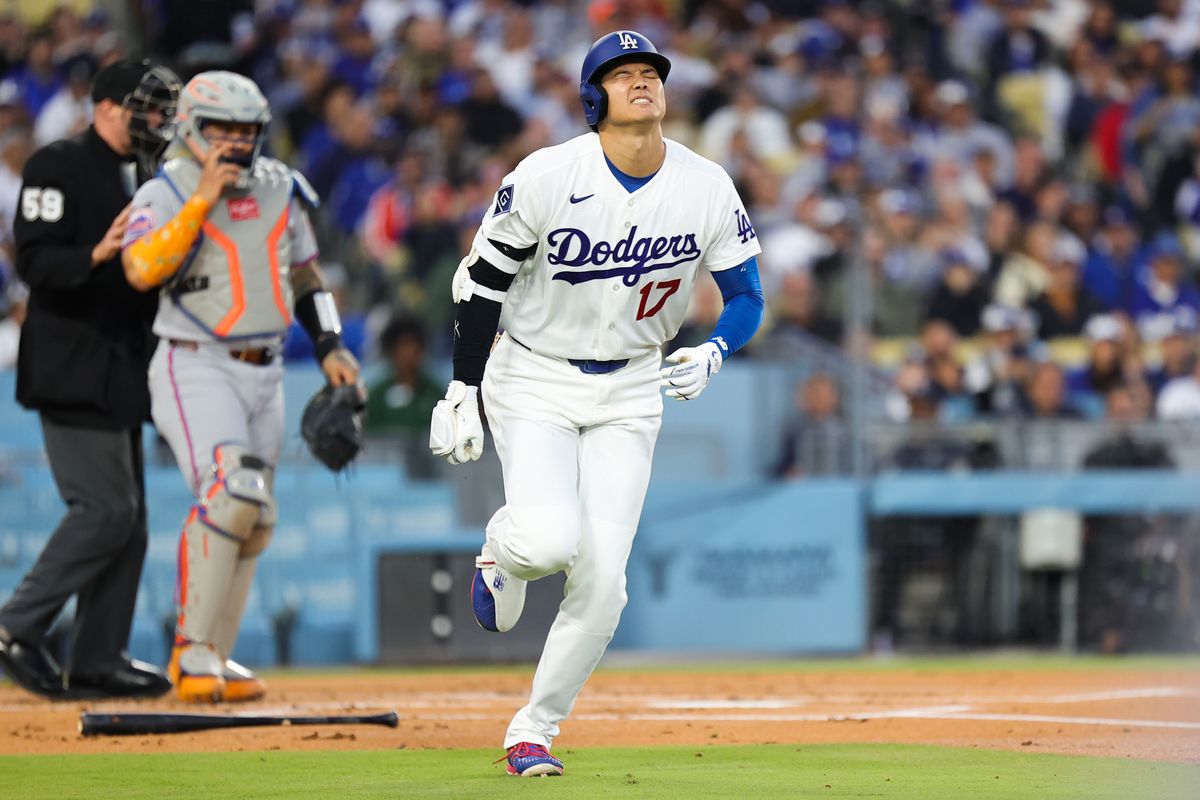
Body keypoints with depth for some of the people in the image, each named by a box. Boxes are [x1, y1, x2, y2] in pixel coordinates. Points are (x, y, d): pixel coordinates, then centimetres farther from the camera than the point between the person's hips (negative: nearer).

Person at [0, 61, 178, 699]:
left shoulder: (144, 176, 17)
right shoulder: (59, 166, -9)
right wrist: (97, 255, -32)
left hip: (121, 373, 9)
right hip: (73, 370, -9)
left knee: (127, 516, 7)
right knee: (105, 508, -14)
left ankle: (99, 660, 11)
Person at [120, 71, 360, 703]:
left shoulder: (280, 189, 10)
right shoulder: (165, 194, -6)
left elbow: (305, 273, 21)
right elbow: (142, 270, -24)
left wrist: (329, 346, 12)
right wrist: (202, 200, -23)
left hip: (263, 372, 7)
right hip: (196, 368, -7)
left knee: (254, 517, 7)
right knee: (231, 491, -24)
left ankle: (212, 658, 18)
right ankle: (193, 650, -15)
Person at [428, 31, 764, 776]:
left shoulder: (707, 188, -8)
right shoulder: (548, 176, -16)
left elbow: (747, 296, 2)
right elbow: (483, 280, -6)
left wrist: (712, 354, -19)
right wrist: (462, 394, -6)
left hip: (630, 392, 3)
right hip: (534, 380, -3)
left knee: (603, 580, -6)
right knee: (553, 539, -24)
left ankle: (534, 729, 12)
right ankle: (504, 549, 14)